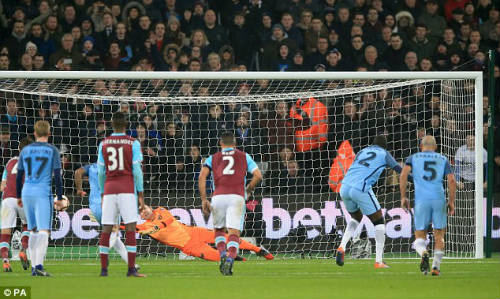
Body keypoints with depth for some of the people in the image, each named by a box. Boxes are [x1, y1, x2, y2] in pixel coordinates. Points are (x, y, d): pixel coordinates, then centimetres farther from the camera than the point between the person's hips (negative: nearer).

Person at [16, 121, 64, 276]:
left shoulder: (25, 150, 11)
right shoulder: (52, 150, 0)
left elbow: (19, 176, 13)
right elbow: (57, 176, -4)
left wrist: (18, 196, 23)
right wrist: (59, 198, 0)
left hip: (27, 193, 4)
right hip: (43, 193, -4)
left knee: (33, 231, 15)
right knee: (44, 231, -9)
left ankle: (33, 267, 14)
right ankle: (38, 265, -25)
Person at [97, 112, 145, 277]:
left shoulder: (104, 144, 7)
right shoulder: (133, 143, -1)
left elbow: (100, 172, 8)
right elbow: (136, 170, -4)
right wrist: (141, 194, 1)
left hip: (109, 189, 3)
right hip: (127, 189, -3)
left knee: (106, 229, 4)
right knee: (130, 228, -3)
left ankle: (103, 268, 4)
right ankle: (131, 268, -9)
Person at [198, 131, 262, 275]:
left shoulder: (213, 158, 18)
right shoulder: (244, 156, 18)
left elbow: (202, 176, 3)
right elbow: (258, 175, 8)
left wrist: (204, 200, 3)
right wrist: (249, 188, 26)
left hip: (218, 197, 1)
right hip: (237, 197, -1)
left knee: (219, 230, 21)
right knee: (234, 233, -3)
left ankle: (222, 256, -2)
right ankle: (229, 261, -26)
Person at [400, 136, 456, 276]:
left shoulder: (413, 158, 14)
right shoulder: (443, 159, 16)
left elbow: (403, 176, -2)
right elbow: (452, 181, 6)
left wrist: (403, 197, 3)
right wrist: (451, 201, 12)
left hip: (421, 200, -1)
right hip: (439, 199, 1)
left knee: (420, 236, 5)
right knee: (439, 235, 13)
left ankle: (423, 253, -27)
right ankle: (436, 266, 0)